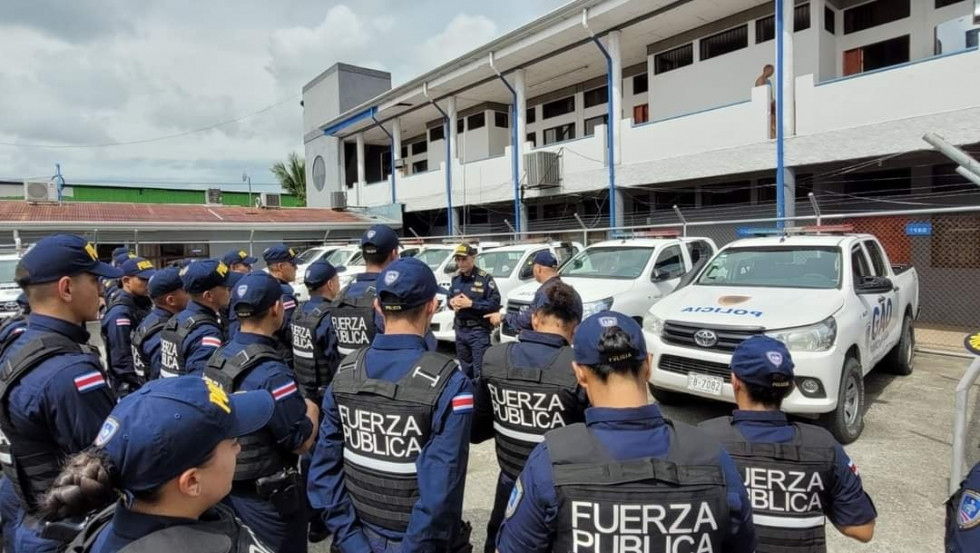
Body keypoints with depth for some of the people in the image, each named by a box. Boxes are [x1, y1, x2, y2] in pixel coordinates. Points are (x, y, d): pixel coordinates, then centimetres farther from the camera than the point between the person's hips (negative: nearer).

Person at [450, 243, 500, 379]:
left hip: (478, 330, -6)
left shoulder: (485, 278, -10)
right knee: (465, 368, 18)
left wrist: (471, 303, -20)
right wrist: (452, 302, -6)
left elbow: (495, 303, -15)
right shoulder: (456, 278, 9)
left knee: (480, 370, -4)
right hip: (460, 329, 6)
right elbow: (449, 298, 18)